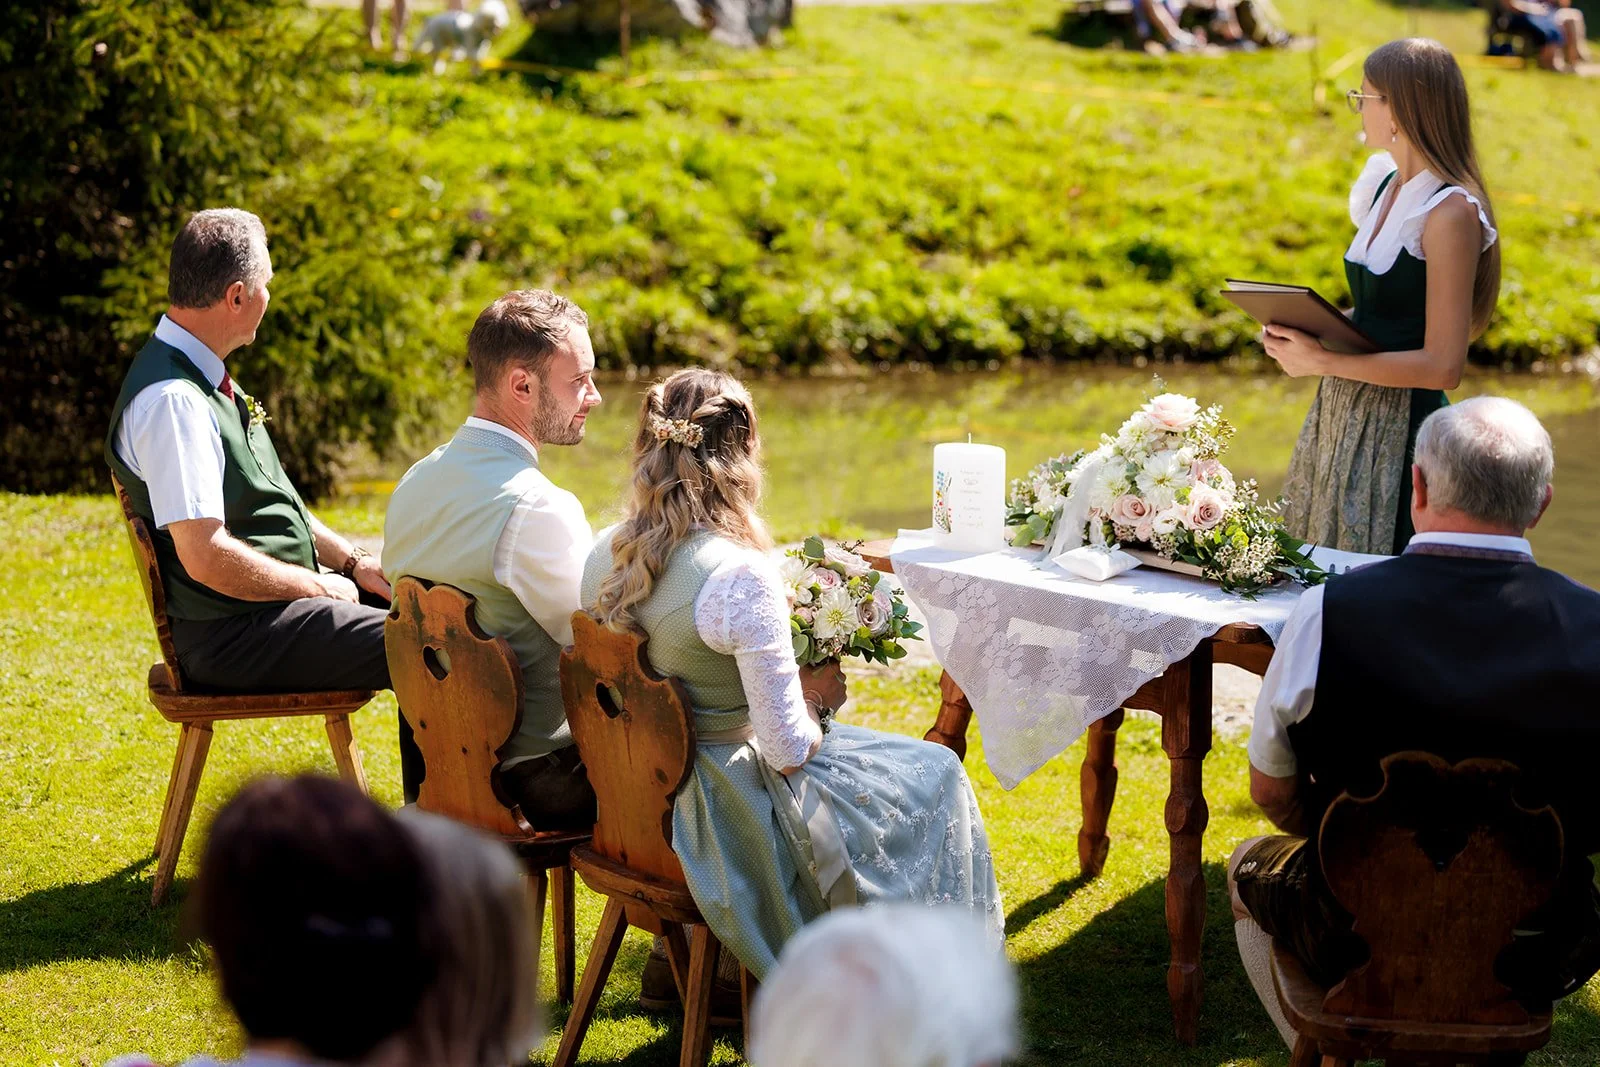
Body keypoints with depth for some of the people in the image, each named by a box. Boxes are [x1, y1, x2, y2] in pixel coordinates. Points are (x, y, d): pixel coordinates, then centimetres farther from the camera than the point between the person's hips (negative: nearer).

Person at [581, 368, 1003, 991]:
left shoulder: (607, 553, -4)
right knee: (932, 777, 15)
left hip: (637, 800, 8)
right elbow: (790, 749, -23)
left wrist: (790, 689, 10)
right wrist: (813, 695, -2)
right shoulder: (740, 576, -27)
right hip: (725, 815, -8)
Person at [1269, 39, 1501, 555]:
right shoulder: (1384, 184, 9)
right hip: (1343, 416, 9)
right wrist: (1304, 331, 3)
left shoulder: (1451, 213, -18)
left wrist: (1324, 362, -20)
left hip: (1399, 431, -9)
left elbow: (1442, 366, -21)